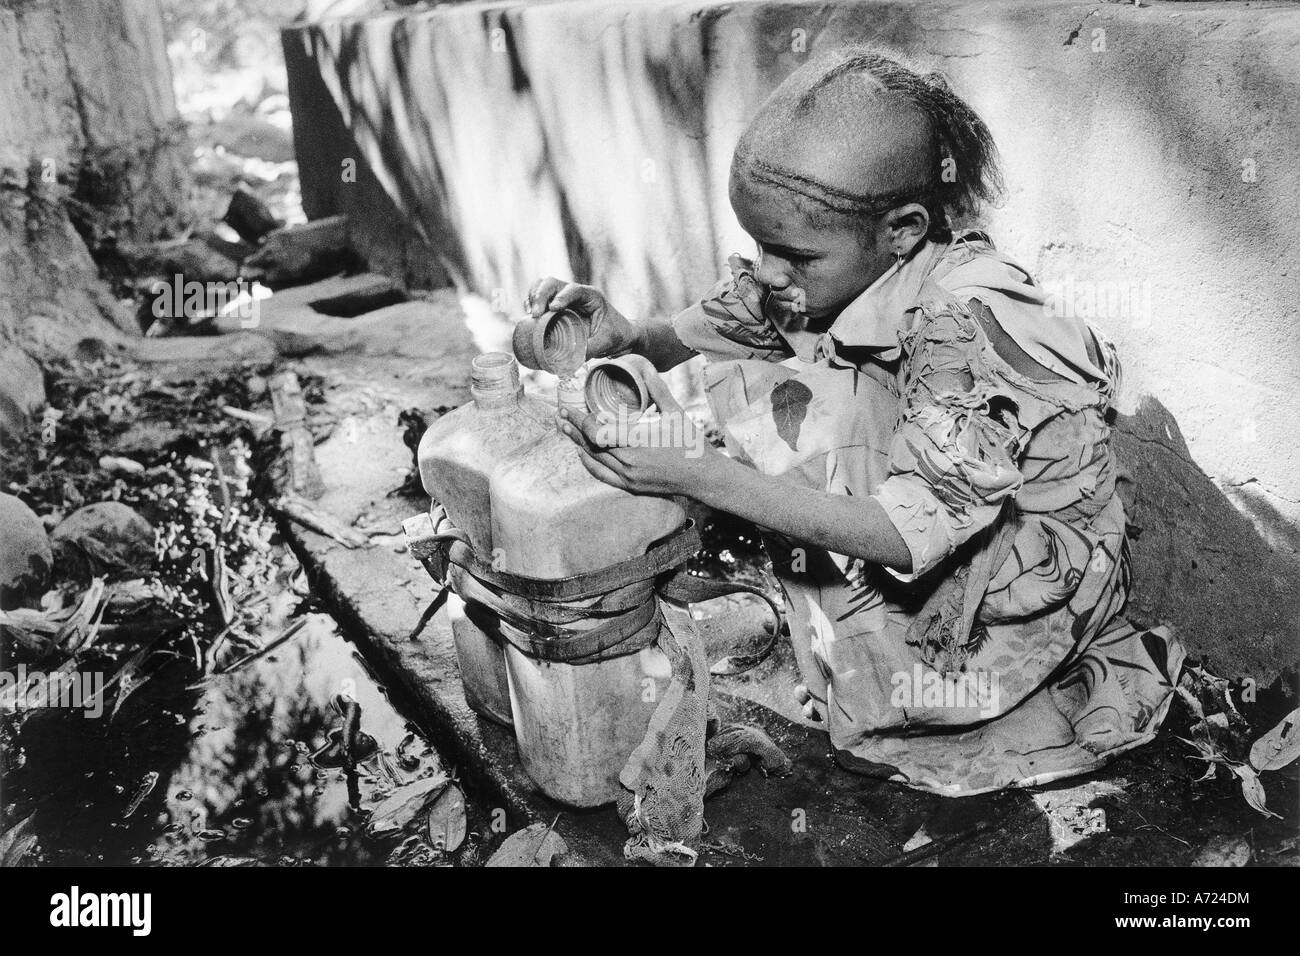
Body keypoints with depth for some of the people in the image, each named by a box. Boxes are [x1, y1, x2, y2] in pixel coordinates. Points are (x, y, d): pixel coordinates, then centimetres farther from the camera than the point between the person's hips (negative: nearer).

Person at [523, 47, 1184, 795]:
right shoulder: (824, 264, -13)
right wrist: (629, 337, -24)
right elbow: (708, 333, 0)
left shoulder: (968, 318, -33)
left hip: (1042, 558, -6)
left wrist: (695, 473, -42)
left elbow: (910, 531, -37)